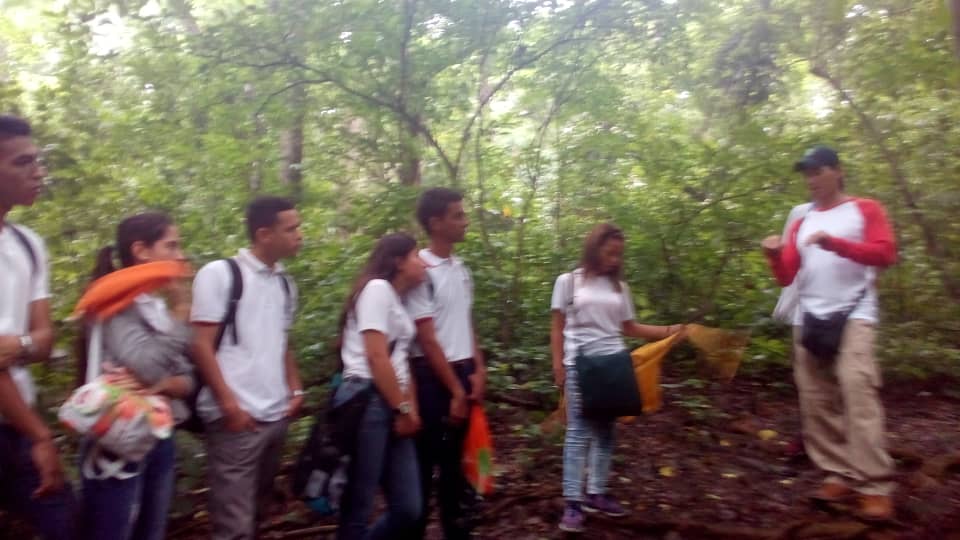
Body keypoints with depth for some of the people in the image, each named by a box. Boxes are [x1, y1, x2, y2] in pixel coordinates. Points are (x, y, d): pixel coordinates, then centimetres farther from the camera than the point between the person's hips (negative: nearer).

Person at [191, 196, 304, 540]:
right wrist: (228, 403, -14)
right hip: (236, 416, -6)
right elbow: (201, 345, -9)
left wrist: (295, 390, 5)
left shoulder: (285, 283, 12)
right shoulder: (219, 274, -6)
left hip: (276, 416, 6)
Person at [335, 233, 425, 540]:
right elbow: (376, 357, -13)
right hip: (367, 402, -9)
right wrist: (404, 409, -8)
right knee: (358, 509, 0)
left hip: (392, 406, 9)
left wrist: (410, 409, 5)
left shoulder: (398, 301, 22)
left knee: (408, 508, 7)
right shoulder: (377, 288, -6)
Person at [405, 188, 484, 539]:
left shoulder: (461, 269, 10)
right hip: (432, 376, -7)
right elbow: (426, 338, -14)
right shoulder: (421, 271, -13)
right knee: (425, 461, 4)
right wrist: (455, 389, -11)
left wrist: (478, 371, 5)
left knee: (454, 458, 17)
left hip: (463, 372, 7)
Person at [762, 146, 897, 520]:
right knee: (816, 402, 2)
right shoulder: (800, 224, 19)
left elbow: (886, 253, -9)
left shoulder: (865, 210, 7)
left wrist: (834, 242, -21)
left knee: (858, 394, -17)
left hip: (853, 316, -5)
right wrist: (775, 256, -9)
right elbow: (787, 278, 12)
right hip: (809, 321, 5)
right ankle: (839, 475, 9)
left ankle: (875, 487, -14)